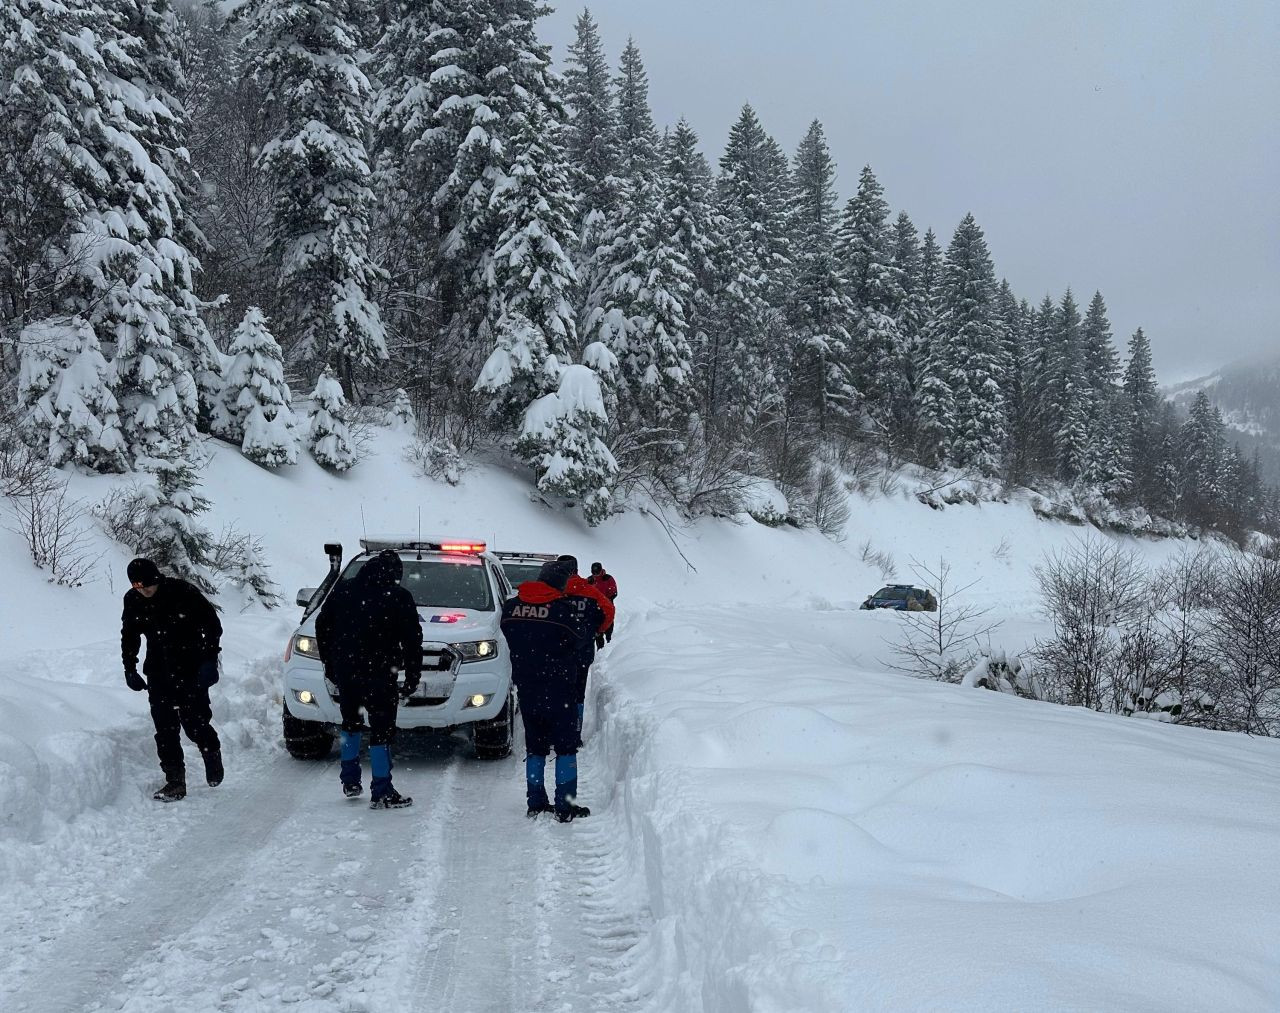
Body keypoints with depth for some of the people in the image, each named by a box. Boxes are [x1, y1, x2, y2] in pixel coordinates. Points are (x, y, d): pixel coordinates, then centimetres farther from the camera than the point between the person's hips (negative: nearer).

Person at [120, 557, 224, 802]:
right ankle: (175, 782, 6)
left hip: (191, 669, -4)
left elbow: (211, 622, -9)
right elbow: (129, 636, 15)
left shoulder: (181, 591, -15)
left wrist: (209, 659, -14)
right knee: (164, 728, 1)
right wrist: (129, 669, 9)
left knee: (194, 722, -5)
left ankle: (212, 754, 26)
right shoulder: (132, 600, -1)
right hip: (159, 673, 4)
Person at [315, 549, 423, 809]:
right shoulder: (398, 597, -6)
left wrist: (329, 663, 21)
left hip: (344, 671, 5)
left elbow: (322, 627, 14)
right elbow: (411, 640, -6)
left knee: (350, 722, 23)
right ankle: (381, 792, -3)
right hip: (377, 673, -5)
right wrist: (413, 675, 1)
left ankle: (350, 781, 28)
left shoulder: (342, 591, 8)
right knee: (382, 729, -1)